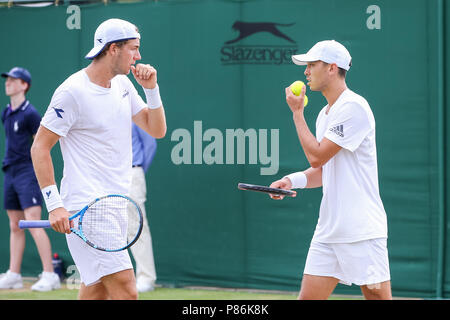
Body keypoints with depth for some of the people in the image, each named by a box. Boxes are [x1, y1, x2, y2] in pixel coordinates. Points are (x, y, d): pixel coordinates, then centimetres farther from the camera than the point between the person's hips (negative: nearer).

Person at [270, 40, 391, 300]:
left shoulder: (353, 107, -13)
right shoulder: (325, 114, 16)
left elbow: (317, 156, -16)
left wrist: (298, 113, -6)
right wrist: (292, 180, 3)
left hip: (362, 232, -9)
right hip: (328, 232, 9)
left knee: (377, 296, -6)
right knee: (308, 297, 3)